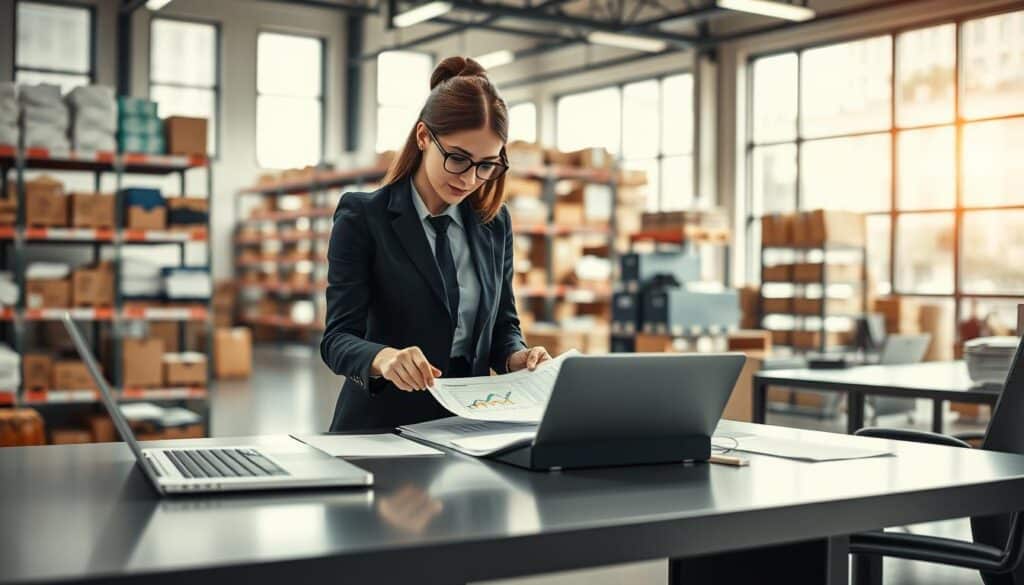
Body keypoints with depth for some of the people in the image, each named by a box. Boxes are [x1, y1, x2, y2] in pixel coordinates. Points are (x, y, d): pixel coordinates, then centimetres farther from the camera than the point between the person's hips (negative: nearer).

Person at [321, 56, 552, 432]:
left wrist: (516, 357, -6)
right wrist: (384, 357, -30)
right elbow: (338, 337, -9)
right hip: (381, 426, -3)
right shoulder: (362, 217, -4)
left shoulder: (495, 222, 9)